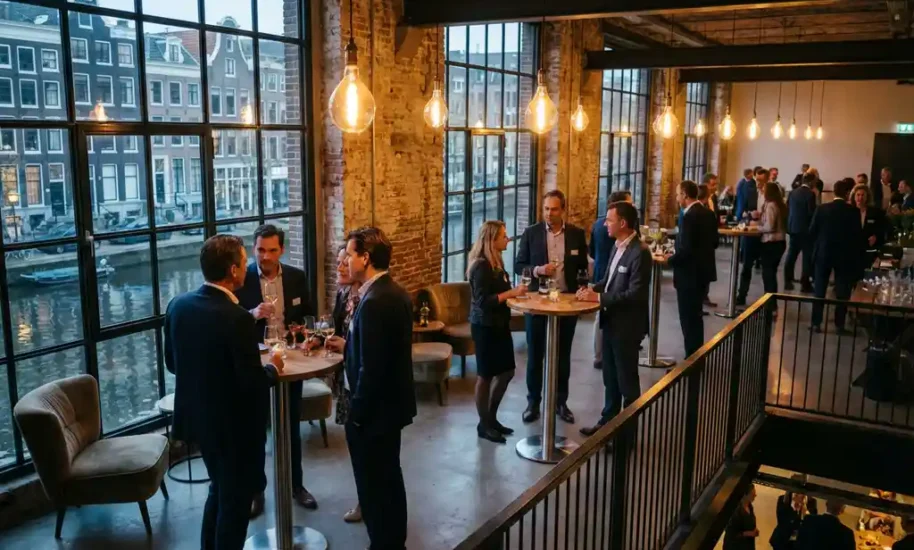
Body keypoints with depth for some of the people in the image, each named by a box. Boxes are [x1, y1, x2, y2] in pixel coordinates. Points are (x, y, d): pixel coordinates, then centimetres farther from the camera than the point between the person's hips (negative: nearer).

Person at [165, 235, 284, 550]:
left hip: (197, 417, 8)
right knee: (235, 500, 13)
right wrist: (273, 368, -5)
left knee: (219, 491, 27)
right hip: (234, 426, -8)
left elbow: (172, 363, 6)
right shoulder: (237, 318, -27)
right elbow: (253, 383, -24)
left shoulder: (177, 305, -4)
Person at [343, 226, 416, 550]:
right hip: (393, 402, 10)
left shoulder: (374, 302, -25)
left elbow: (371, 369, -25)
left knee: (374, 484, 6)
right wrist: (348, 345, 12)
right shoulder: (395, 293, 4)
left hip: (375, 408, -10)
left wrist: (357, 412, -15)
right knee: (389, 478, 22)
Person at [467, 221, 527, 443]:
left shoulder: (495, 261, 9)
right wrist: (511, 293, -25)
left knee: (506, 371, 15)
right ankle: (484, 424, 18)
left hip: (499, 323, 9)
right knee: (485, 375, 3)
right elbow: (483, 300, -24)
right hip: (485, 326, -9)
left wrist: (515, 291, 5)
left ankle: (491, 418, 29)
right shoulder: (481, 266, -19)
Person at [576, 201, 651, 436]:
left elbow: (635, 293, -25)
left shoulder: (639, 252, -21)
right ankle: (608, 421, 33)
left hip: (626, 324, -8)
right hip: (611, 321, 8)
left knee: (627, 380, 6)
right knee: (610, 378, 19)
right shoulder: (617, 246, 6)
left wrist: (599, 298, -23)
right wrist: (594, 289, -2)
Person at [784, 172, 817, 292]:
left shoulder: (793, 192, 6)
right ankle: (805, 283, -1)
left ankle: (788, 281, 14)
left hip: (793, 227, 7)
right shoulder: (810, 194, -13)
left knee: (791, 255, 12)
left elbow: (788, 209, 9)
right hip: (805, 229, -7)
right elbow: (812, 213, -16)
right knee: (807, 256, 0)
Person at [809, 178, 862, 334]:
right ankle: (839, 325, 10)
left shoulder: (822, 209, -7)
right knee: (842, 292, 8)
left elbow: (812, 232, -4)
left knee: (819, 290, 8)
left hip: (823, 253, 1)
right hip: (845, 255, -1)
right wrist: (852, 248, 11)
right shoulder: (853, 211, -10)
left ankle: (816, 323, 8)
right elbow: (858, 235, -8)